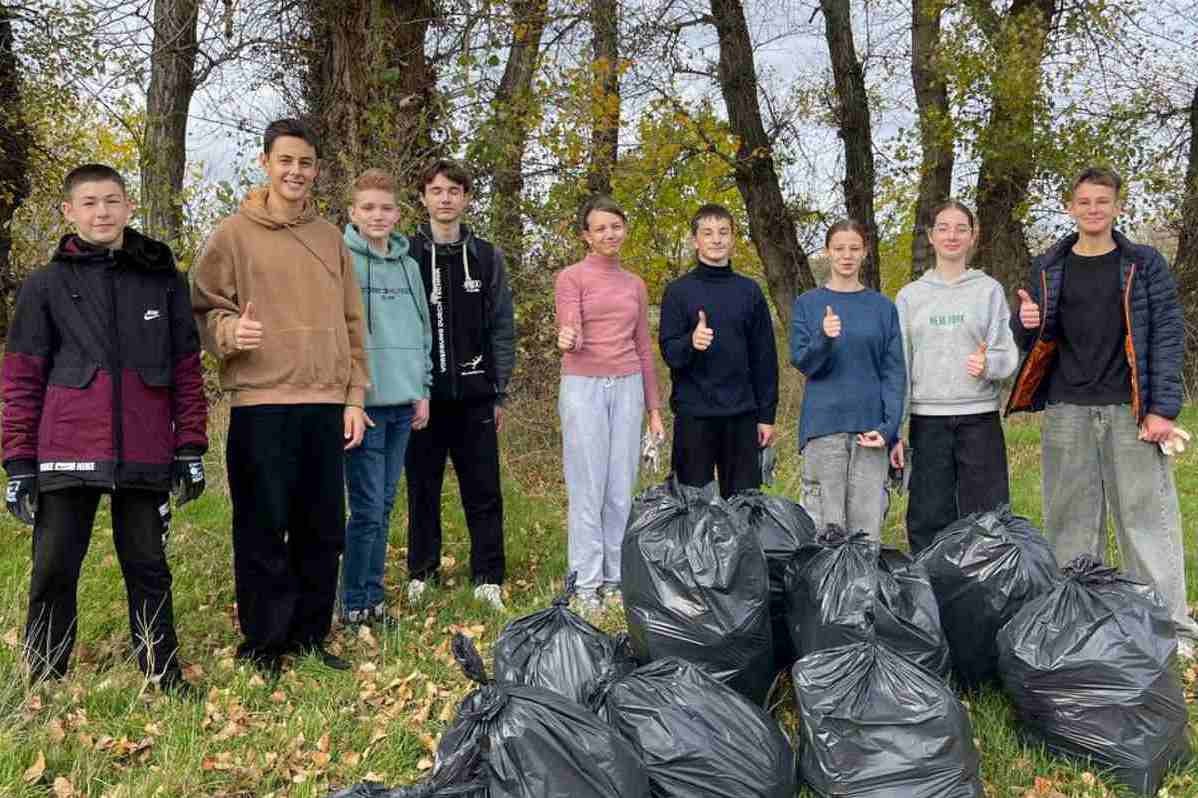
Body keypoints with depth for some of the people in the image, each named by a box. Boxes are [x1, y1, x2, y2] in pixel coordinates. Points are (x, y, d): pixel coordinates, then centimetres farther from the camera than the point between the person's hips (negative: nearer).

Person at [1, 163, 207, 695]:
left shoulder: (163, 281, 8)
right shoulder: (45, 286, 6)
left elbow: (187, 370, 9)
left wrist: (190, 449, 4)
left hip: (145, 457, 1)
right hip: (67, 455, -1)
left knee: (148, 567, 9)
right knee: (53, 569, 3)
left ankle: (163, 673, 20)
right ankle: (43, 681, 17)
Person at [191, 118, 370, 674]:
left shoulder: (330, 238, 13)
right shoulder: (233, 235, 1)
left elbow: (351, 323, 14)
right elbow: (203, 310, 1)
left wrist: (354, 396, 7)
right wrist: (229, 330, -22)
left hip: (326, 404, 4)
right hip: (261, 403, -4)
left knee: (322, 530, 9)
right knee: (262, 531, 1)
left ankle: (309, 638, 23)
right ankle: (262, 647, 13)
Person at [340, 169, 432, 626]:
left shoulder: (408, 266, 13)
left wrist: (422, 390, 12)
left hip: (403, 403, 6)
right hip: (364, 401, -6)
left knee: (384, 507, 12)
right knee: (368, 510, -5)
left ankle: (373, 595, 22)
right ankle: (354, 604, 8)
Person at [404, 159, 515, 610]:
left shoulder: (487, 257, 8)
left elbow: (502, 329, 8)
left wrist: (499, 392, 3)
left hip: (474, 395, 1)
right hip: (422, 395, -1)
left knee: (483, 492, 2)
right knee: (423, 489, 8)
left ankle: (488, 579, 10)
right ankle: (422, 574, 19)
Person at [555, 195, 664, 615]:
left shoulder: (635, 284, 15)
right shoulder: (571, 277, 1)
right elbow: (569, 335, -10)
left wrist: (654, 407, 15)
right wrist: (567, 341, -35)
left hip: (627, 387, 4)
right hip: (584, 387, -4)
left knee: (621, 489, 4)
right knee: (588, 489, -4)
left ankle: (615, 579, 12)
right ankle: (586, 584, 3)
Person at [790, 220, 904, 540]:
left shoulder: (883, 307, 10)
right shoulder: (807, 303, 7)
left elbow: (894, 372, 6)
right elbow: (801, 361, -1)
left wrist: (889, 428, -5)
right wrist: (824, 339, -22)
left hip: (870, 428, 1)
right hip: (823, 425, -1)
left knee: (867, 524, 1)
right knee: (826, 525, -1)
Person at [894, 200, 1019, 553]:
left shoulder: (989, 290, 7)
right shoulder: (910, 295, 10)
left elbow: (1008, 354, 3)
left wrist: (988, 364, -21)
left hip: (980, 418, -1)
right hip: (927, 421, 1)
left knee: (986, 518, -1)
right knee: (928, 522, 2)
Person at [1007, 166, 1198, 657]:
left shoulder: (1144, 264, 5)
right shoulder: (1049, 268, 11)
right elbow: (1032, 340, 15)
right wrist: (1028, 324, -9)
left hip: (1130, 409, -2)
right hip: (1067, 410, 2)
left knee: (1146, 515, -3)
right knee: (1071, 519, 5)